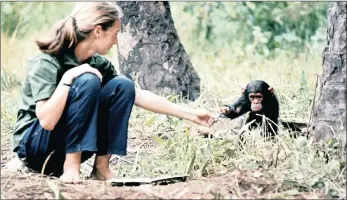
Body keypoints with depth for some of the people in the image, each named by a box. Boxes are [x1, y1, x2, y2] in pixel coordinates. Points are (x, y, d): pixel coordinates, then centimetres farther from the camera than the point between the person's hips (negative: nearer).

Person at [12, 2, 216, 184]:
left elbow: (138, 95, 5)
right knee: (87, 82, -27)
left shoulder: (97, 63, -1)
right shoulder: (46, 63, -21)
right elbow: (47, 121, -30)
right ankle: (71, 165, -22)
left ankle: (101, 166, -8)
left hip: (71, 144, 7)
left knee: (122, 86, -9)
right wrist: (68, 78, -33)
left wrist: (190, 114, 4)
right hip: (34, 145, -7)